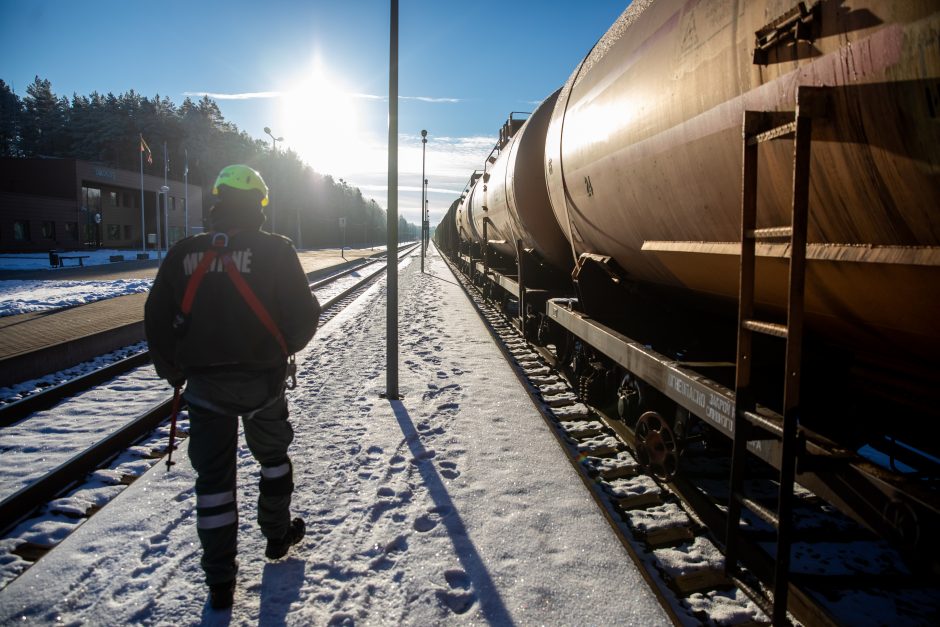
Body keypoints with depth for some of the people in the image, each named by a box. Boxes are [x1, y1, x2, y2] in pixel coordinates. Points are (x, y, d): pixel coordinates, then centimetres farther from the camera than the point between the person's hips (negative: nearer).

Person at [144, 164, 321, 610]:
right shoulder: (274, 250, -11)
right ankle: (277, 535, 39)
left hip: (205, 385, 2)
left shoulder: (183, 254, -3)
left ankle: (220, 582, 17)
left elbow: (157, 320, 1)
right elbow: (302, 314, -12)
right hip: (263, 379, -1)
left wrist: (173, 371, 15)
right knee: (273, 456, 23)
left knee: (213, 477, 11)